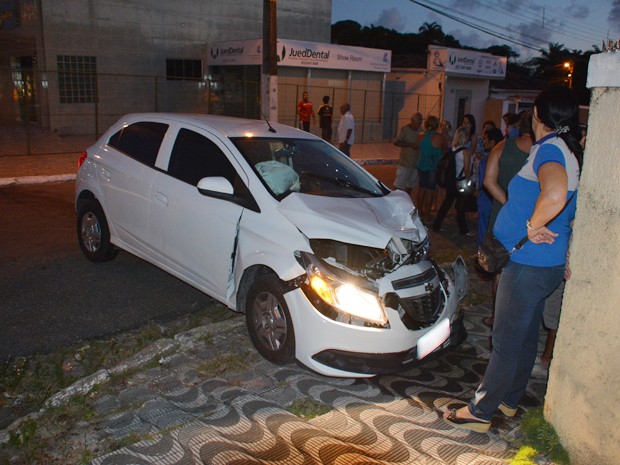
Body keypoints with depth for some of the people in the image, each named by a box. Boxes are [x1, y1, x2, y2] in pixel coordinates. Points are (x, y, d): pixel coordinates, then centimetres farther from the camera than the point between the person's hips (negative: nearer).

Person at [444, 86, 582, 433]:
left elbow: (555, 195, -41)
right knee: (526, 336, 20)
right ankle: (509, 400, 37)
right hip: (549, 264, 10)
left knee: (507, 342, 1)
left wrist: (533, 226, -24)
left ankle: (480, 412, 16)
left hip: (528, 265, -10)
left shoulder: (548, 149, -20)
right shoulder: (572, 152, 10)